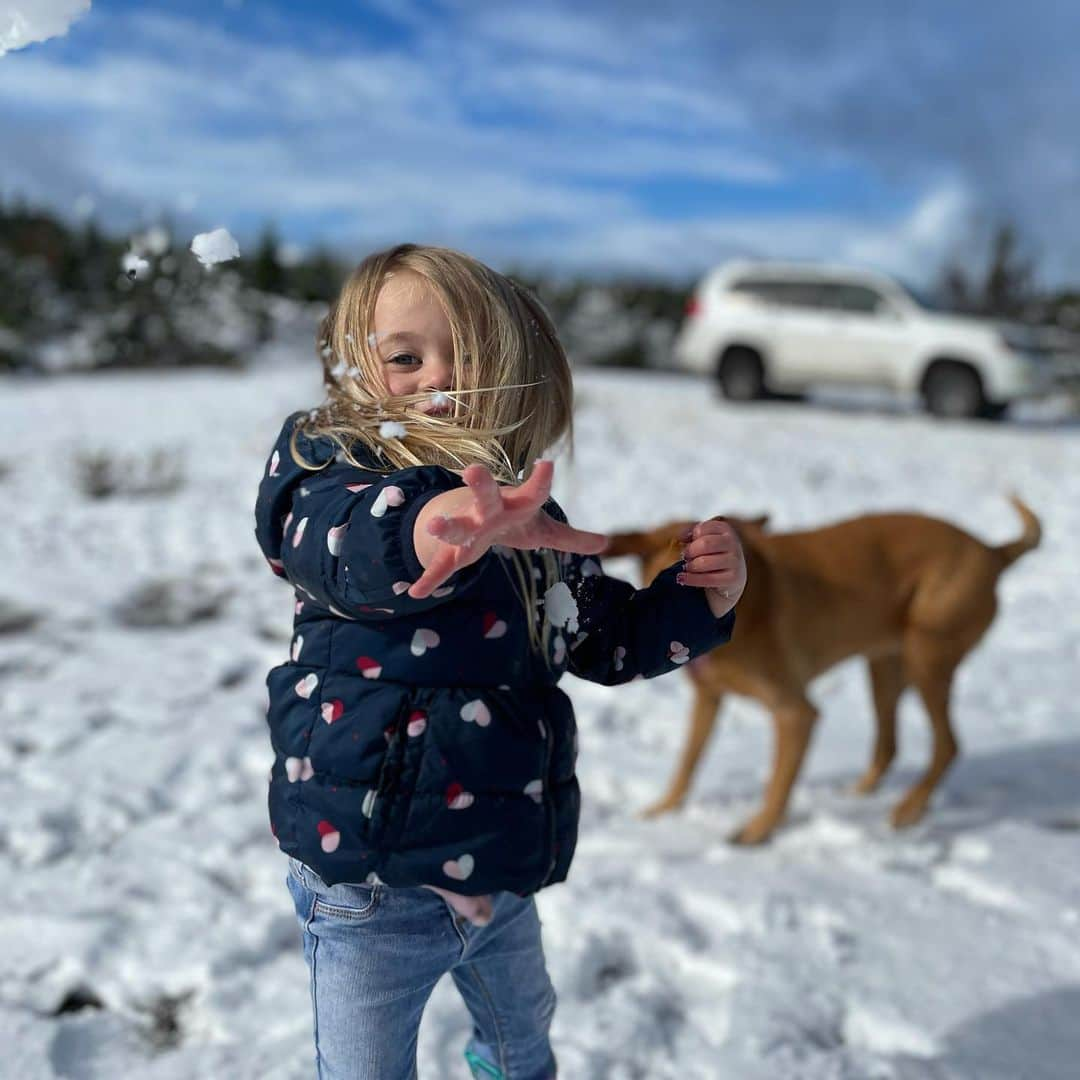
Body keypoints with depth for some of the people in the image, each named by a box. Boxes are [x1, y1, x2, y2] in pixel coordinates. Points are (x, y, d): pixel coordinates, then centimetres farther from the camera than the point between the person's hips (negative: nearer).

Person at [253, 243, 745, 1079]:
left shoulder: (529, 514, 3)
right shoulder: (330, 463, -14)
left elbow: (611, 640, 14)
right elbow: (343, 537, -39)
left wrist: (702, 597, -5)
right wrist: (428, 523, -62)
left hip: (504, 877, 5)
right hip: (368, 891, -5)